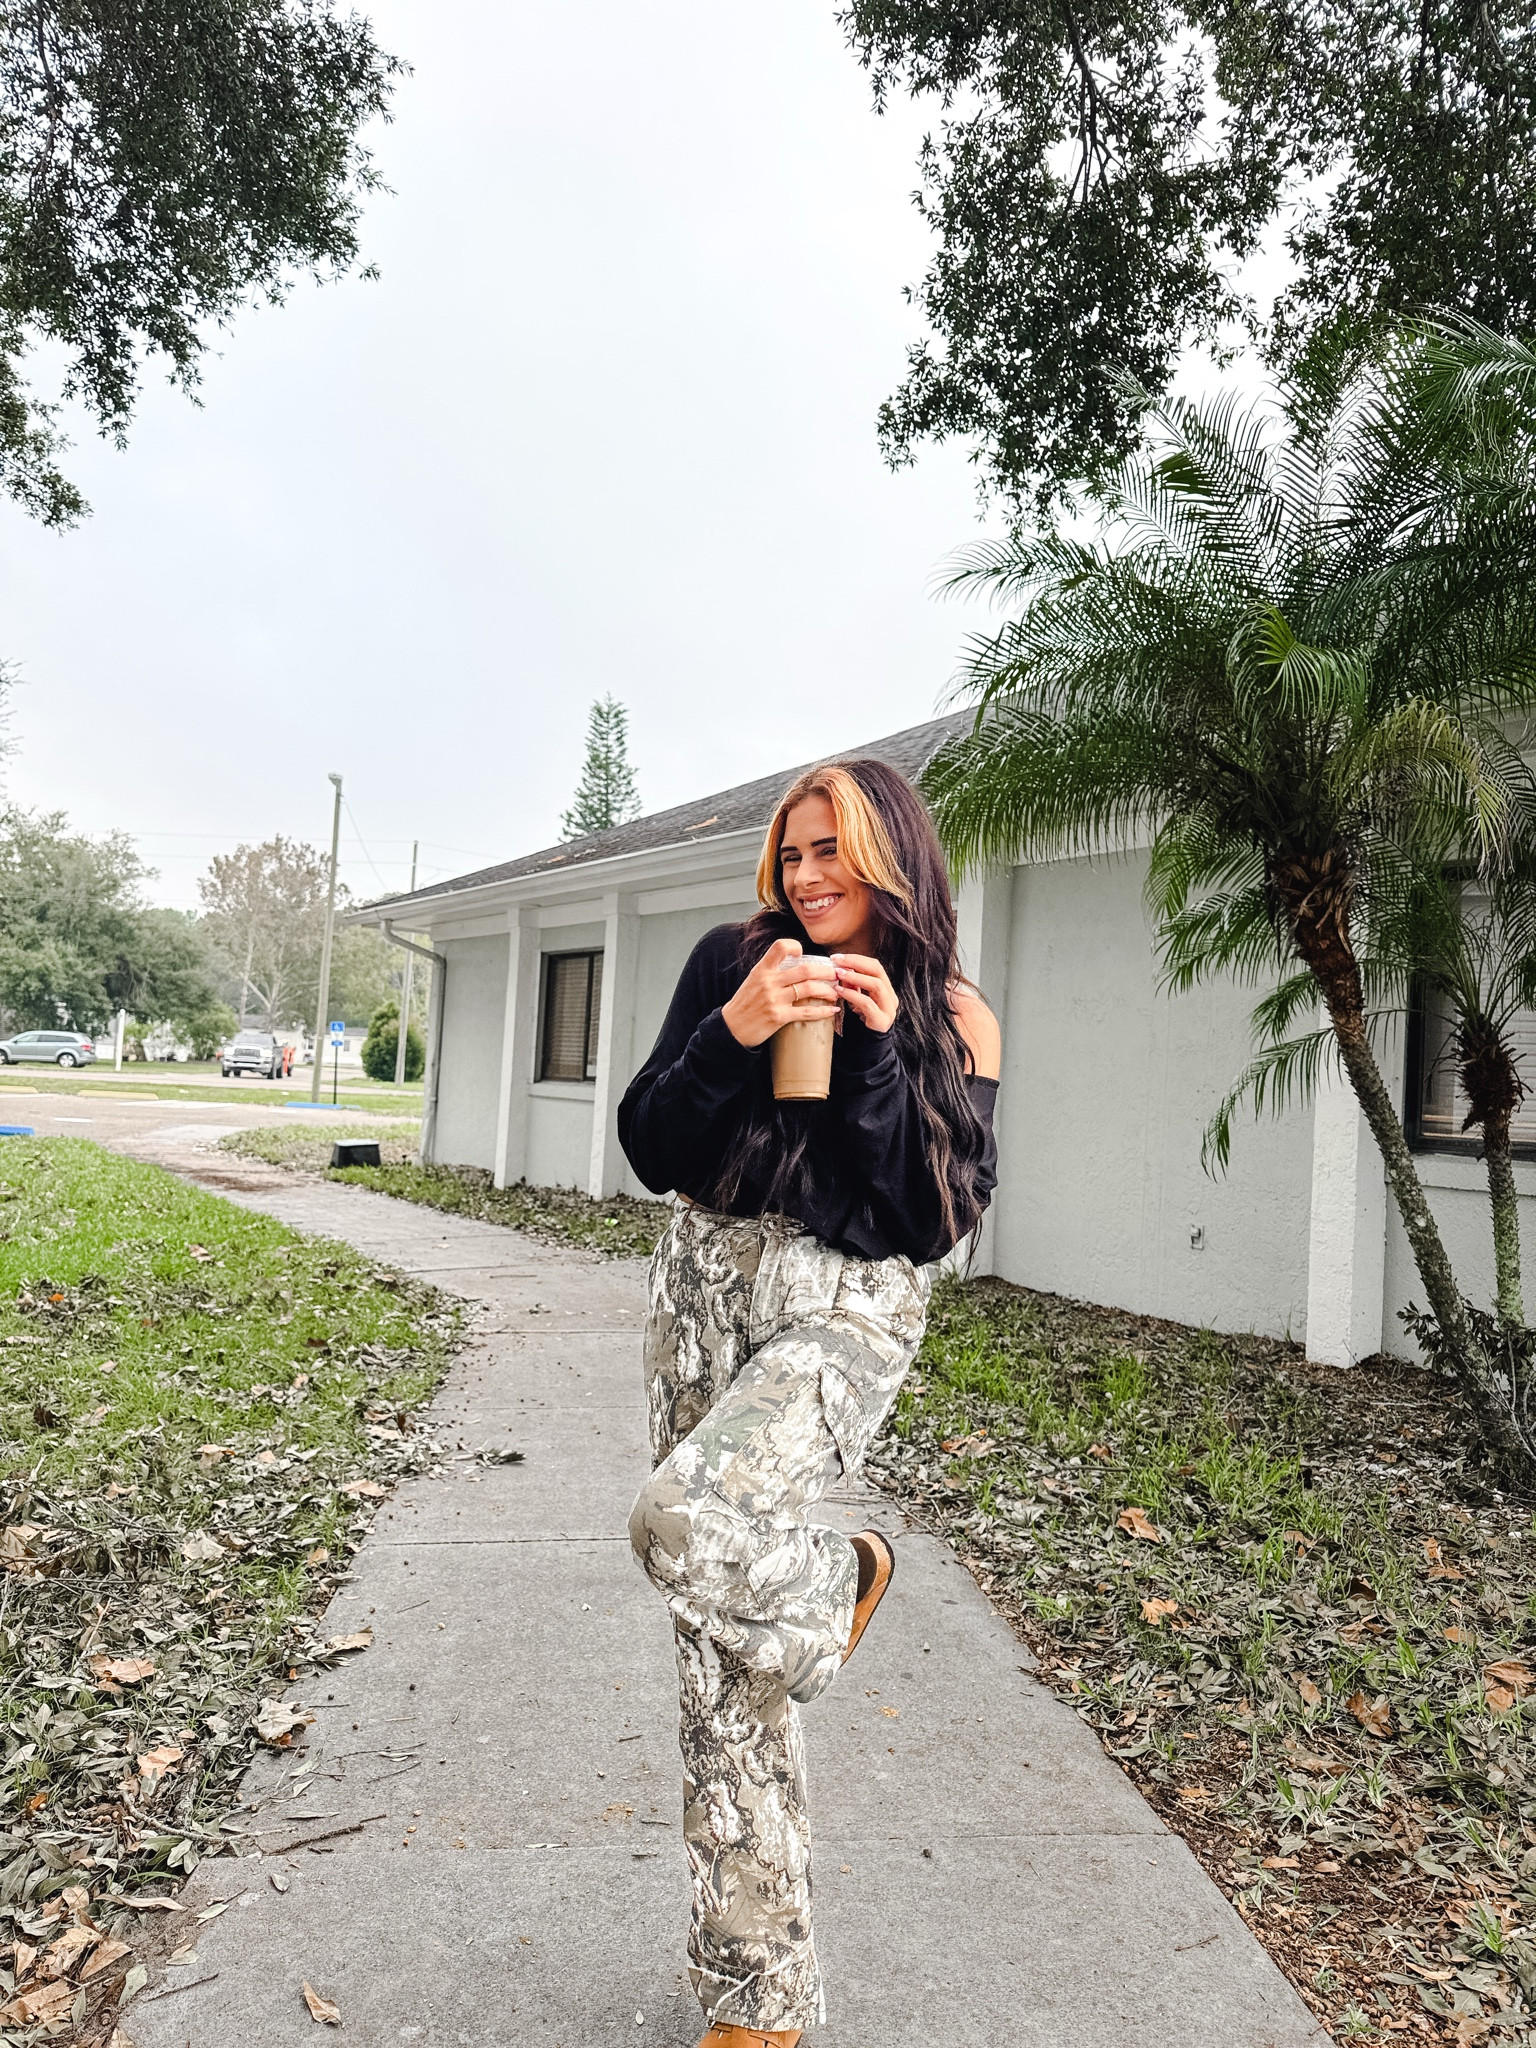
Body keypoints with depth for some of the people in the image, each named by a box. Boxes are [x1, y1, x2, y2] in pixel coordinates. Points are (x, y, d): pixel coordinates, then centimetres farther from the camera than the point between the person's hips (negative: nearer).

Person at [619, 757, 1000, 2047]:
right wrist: (732, 1034, -15)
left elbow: (940, 1219, -8)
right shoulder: (733, 962, 3)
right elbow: (652, 1155, -1)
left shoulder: (951, 1016, -1)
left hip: (851, 1308, -3)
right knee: (720, 1656, 7)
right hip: (708, 1285, 3)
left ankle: (839, 1583, 6)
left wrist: (878, 1052, -14)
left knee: (689, 1520, -32)